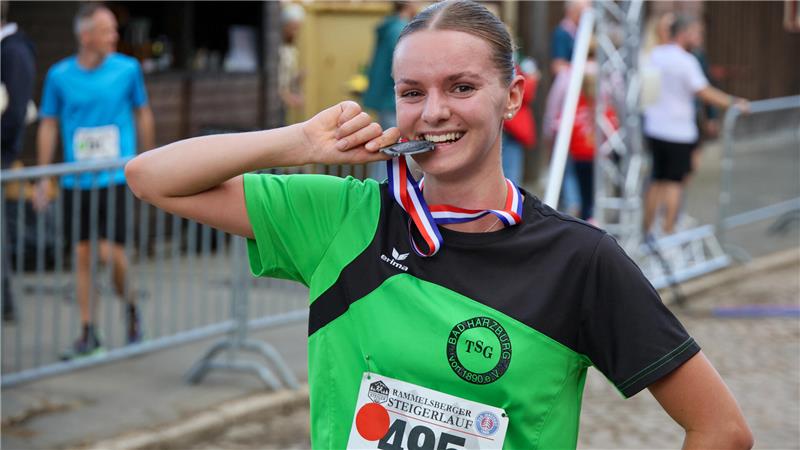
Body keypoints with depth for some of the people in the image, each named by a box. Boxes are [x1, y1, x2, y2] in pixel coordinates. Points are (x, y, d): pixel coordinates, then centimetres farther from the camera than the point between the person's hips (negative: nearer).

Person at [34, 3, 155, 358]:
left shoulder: (127, 69, -2)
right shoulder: (59, 75, 0)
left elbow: (142, 114, 11)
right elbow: (48, 126, 7)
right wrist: (43, 179, 5)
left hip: (117, 177, -2)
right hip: (76, 180, 2)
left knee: (111, 251, -9)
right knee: (83, 255, 4)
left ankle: (131, 310, 18)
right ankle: (88, 333, 12)